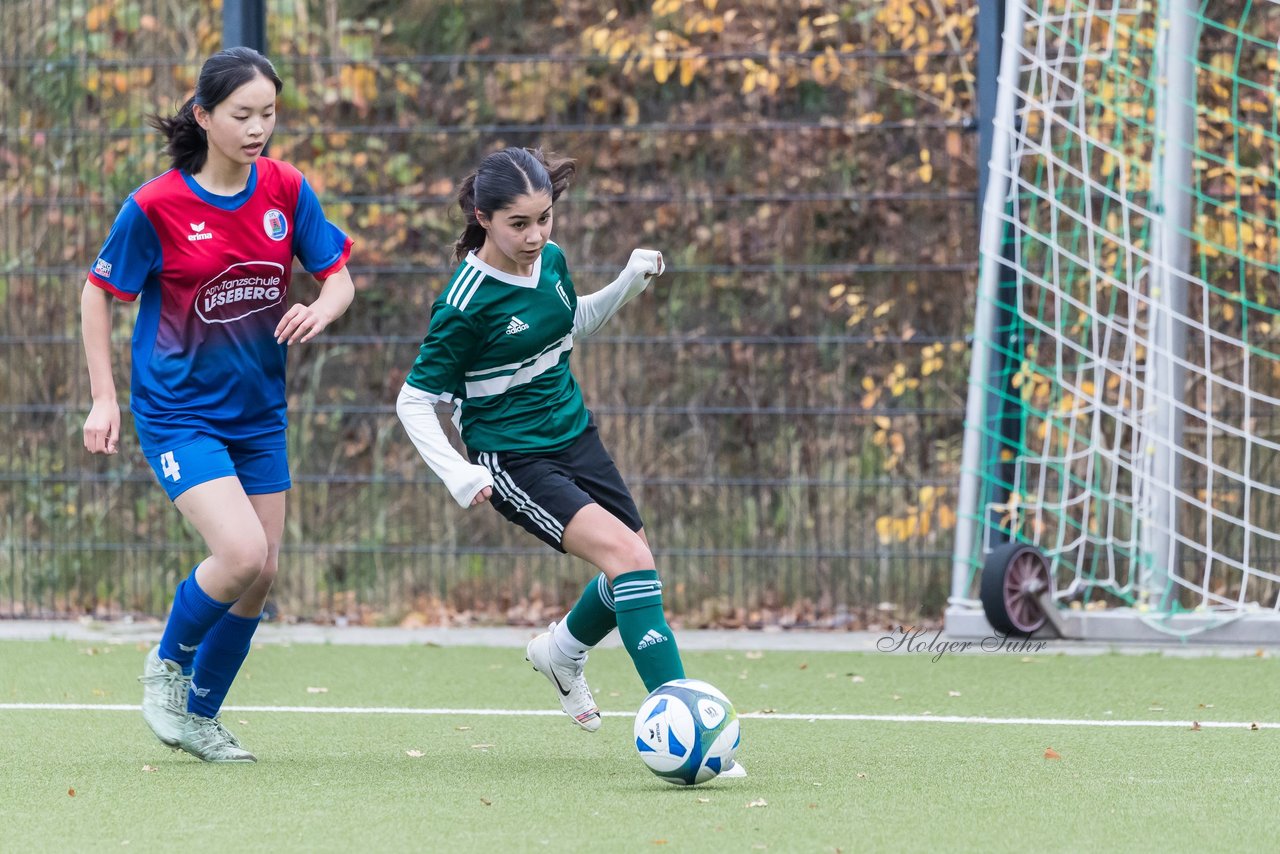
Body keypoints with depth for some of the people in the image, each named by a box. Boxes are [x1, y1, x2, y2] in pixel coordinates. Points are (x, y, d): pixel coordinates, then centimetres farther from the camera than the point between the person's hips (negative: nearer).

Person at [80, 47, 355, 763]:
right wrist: (104, 399, -4)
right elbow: (98, 293, -2)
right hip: (178, 409, -5)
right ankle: (167, 665, 7)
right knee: (241, 553, -21)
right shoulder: (156, 207, -14)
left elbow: (340, 276, 5)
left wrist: (321, 311, -19)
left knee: (262, 573, 7)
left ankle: (200, 717, 26)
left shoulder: (287, 190, -3)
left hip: (258, 411, 5)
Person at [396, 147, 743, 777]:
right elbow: (414, 401, -15)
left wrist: (629, 283, 5)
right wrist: (456, 474, -28)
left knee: (636, 572, 16)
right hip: (513, 461, -8)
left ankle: (561, 652, 48)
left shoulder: (549, 260, -2)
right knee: (628, 557, -25)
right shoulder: (466, 305, -21)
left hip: (573, 436, 8)